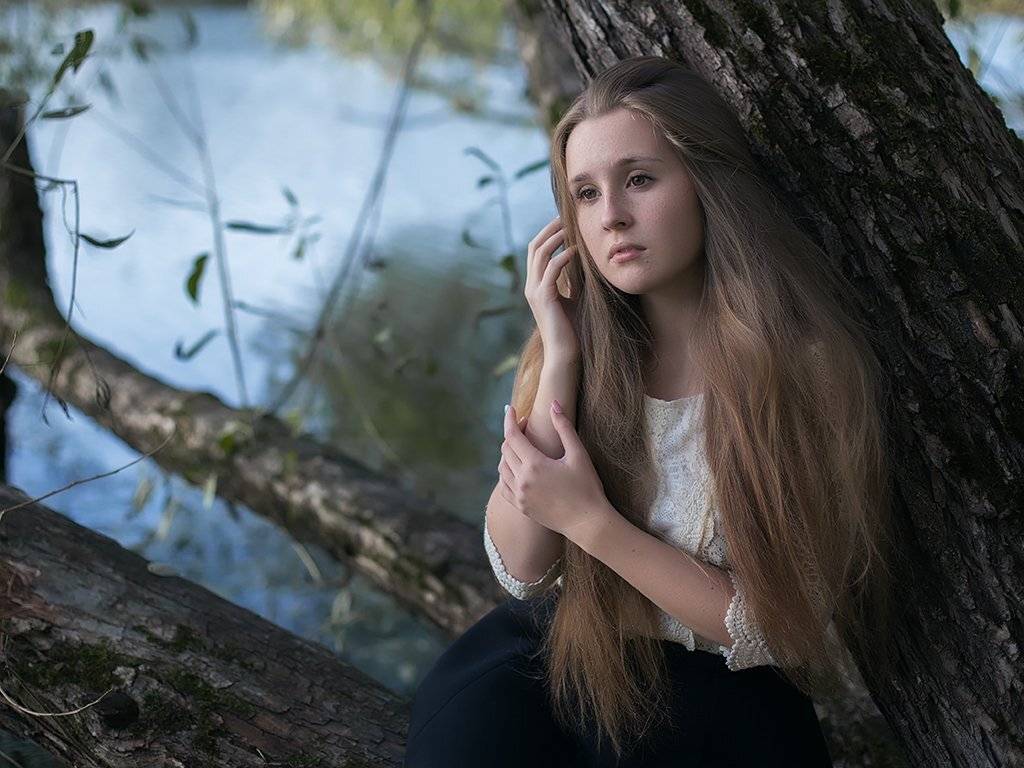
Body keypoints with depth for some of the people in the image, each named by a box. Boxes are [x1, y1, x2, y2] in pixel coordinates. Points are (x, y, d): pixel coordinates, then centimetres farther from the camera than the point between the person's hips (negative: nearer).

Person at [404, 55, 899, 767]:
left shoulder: (813, 365, -15)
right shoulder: (579, 342, -2)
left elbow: (778, 630, -13)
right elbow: (521, 568, -8)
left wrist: (589, 519, -20)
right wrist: (559, 363, -17)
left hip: (720, 691, -2)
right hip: (558, 652, 2)